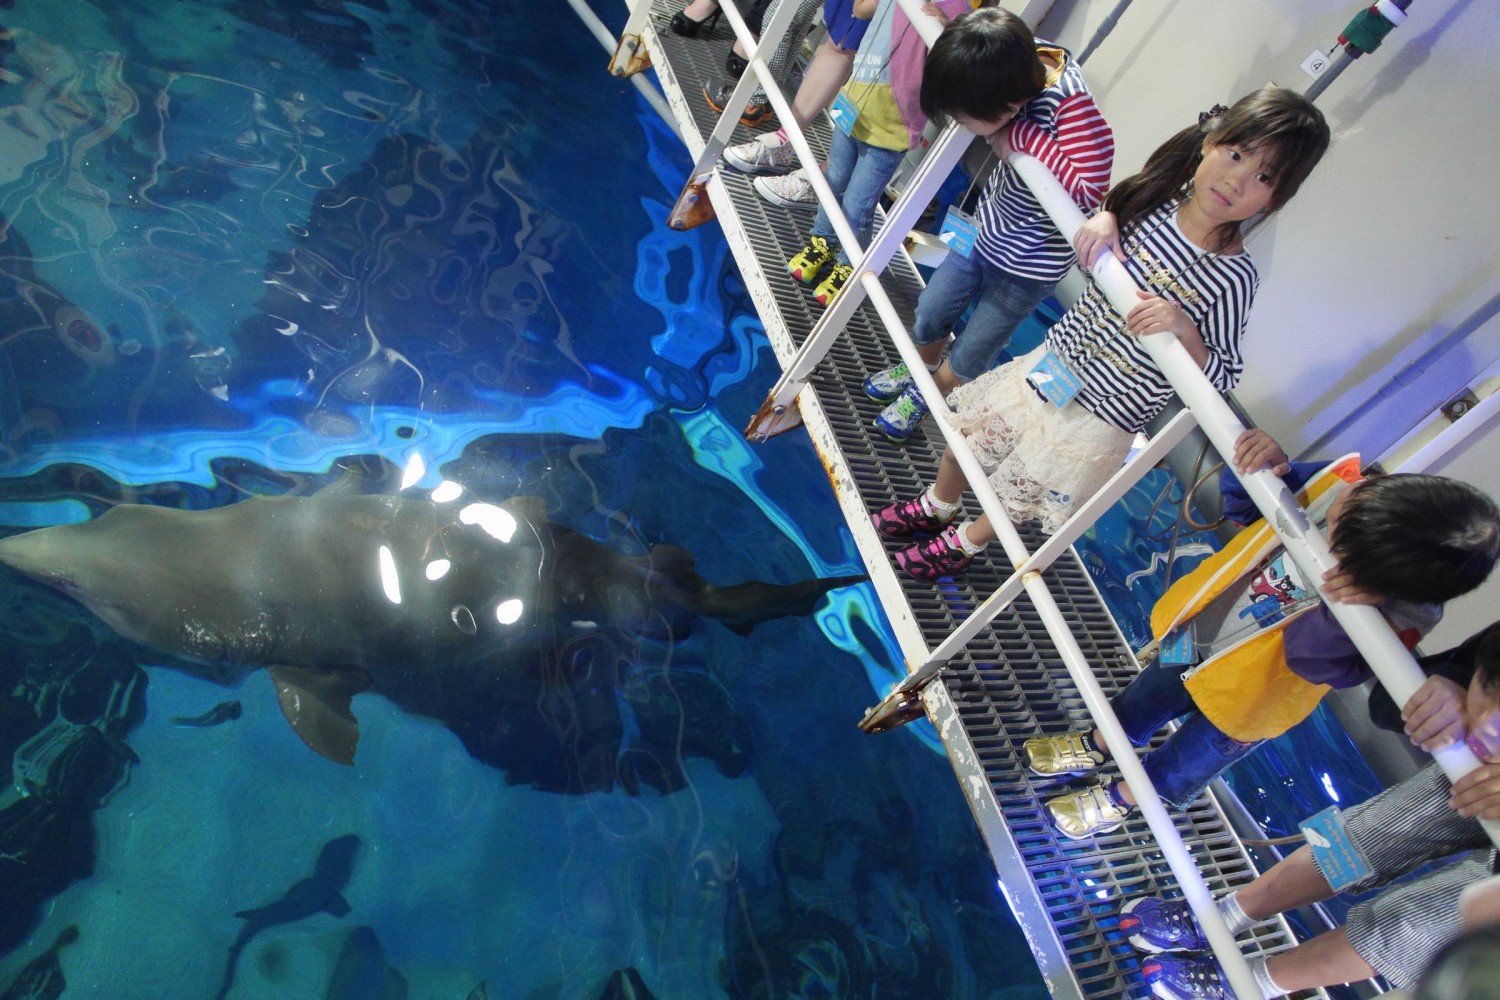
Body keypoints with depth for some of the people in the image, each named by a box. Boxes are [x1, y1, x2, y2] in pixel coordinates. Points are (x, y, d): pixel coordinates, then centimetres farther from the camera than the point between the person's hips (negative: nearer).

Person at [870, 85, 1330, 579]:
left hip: (1099, 417, -5)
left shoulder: (1232, 278, -22)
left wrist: (1185, 328, -32)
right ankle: (936, 507, 49)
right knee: (964, 435, 19)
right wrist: (1103, 217, -10)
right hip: (1052, 362, 5)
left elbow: (1223, 375, -14)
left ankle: (965, 543, 45)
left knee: (1017, 496, 13)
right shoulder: (1157, 199, -9)